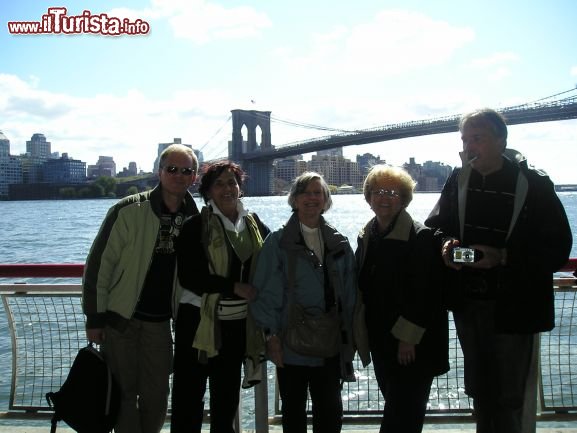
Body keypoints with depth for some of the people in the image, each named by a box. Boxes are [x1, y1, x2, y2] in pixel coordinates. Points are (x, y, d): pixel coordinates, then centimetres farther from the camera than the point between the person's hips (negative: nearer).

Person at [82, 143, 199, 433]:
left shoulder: (195, 219, 1)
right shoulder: (129, 210, -12)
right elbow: (99, 263, -10)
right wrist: (94, 318, -10)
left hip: (159, 321, 4)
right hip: (120, 318, -3)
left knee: (157, 396, 10)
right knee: (124, 393, 5)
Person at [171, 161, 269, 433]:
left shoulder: (254, 224, 6)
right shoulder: (197, 226, -7)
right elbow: (189, 277, -14)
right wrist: (235, 287, -17)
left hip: (239, 322, 5)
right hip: (200, 320, -4)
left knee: (227, 395, 18)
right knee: (189, 395, 2)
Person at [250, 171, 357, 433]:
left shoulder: (339, 243, 7)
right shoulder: (277, 242, -3)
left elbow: (349, 293, 9)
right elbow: (266, 292, -6)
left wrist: (349, 337, 6)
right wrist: (271, 335, -11)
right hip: (291, 345, -2)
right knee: (293, 412, 12)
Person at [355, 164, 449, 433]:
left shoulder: (421, 237, -13)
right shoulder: (366, 237, 9)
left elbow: (426, 292, -17)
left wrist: (408, 338, -19)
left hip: (412, 344, -6)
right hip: (380, 340, 7)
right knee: (395, 407, 16)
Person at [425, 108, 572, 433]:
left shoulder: (534, 185, -11)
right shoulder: (458, 180, 2)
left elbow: (558, 249, -12)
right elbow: (434, 226, 11)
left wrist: (503, 257, -26)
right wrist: (445, 245, -12)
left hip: (513, 308, -4)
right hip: (468, 303, 5)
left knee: (509, 398, 5)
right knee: (480, 393, 19)